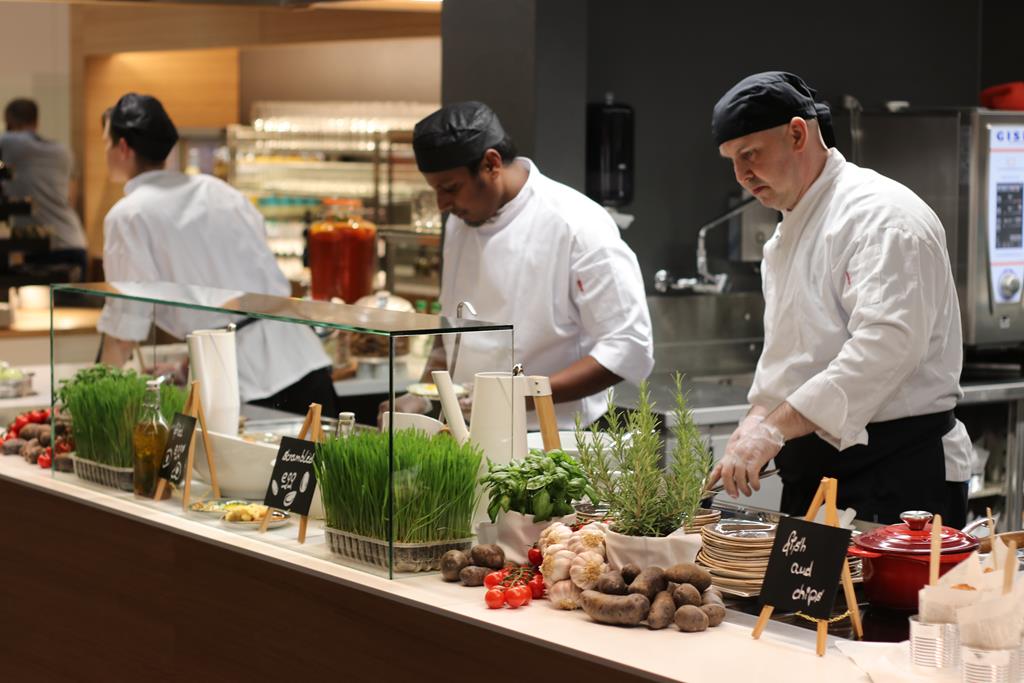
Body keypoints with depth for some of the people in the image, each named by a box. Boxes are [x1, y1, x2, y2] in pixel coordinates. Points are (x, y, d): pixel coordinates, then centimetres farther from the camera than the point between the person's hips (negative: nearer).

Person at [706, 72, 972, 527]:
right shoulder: (791, 232, 18)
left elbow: (887, 344, -27)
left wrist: (776, 426, -29)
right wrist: (759, 421, 3)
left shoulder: (882, 216, -14)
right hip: (815, 474, 9)